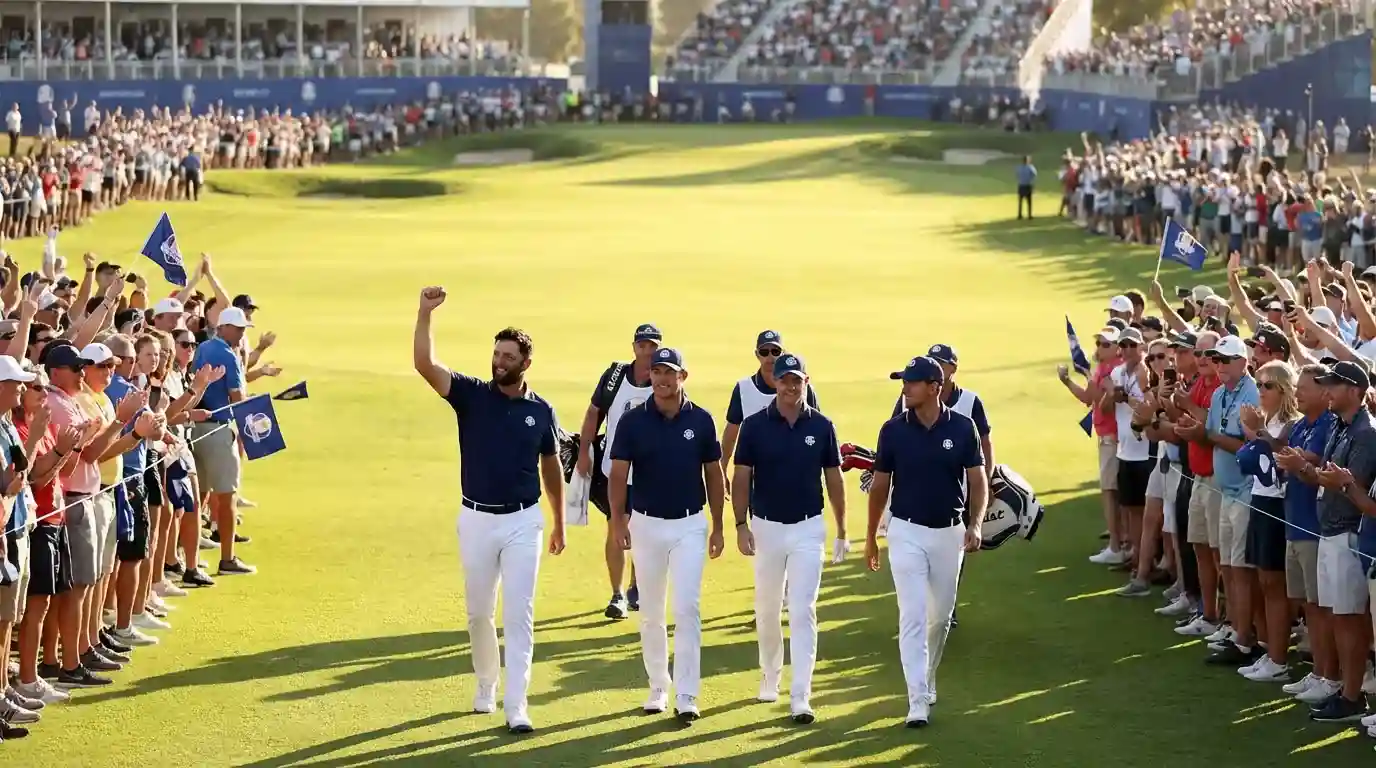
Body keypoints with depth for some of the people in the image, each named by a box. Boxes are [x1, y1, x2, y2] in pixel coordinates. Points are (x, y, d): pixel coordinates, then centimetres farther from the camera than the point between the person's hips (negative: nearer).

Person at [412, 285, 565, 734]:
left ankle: (516, 707, -7)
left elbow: (551, 467, 13)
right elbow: (424, 365, -16)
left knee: (519, 614, -5)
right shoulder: (471, 395, -2)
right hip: (476, 519, 1)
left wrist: (559, 524, 16)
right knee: (479, 611, 12)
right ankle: (485, 687, 33)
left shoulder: (540, 411, 1)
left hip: (523, 520, -1)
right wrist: (425, 313, -28)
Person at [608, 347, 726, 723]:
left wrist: (718, 527, 6)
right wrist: (618, 522, -15)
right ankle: (658, 688, 23)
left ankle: (686, 696, -10)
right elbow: (618, 474, -4)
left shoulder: (700, 420, 0)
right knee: (650, 613, 9)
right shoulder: (634, 421, -3)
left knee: (687, 609, -10)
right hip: (647, 524, 1)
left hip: (690, 525, -1)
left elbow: (714, 474, 7)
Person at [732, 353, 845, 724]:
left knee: (803, 611, -8)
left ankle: (801, 696, -11)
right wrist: (740, 524, -11)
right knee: (767, 609, 13)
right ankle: (770, 676, 34)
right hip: (766, 527, 1)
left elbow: (833, 479, 6)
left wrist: (842, 530, 8)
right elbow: (741, 477, -2)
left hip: (808, 529, -1)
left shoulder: (821, 426, 0)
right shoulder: (755, 425, -4)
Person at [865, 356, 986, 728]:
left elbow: (978, 479, 0)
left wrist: (975, 524, -14)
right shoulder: (894, 429, -4)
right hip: (907, 532, -1)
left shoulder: (962, 427, -4)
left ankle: (926, 680, 34)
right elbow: (880, 484, 4)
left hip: (949, 533, 1)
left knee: (940, 615, 13)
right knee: (912, 617, -9)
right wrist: (871, 537, 7)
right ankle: (918, 702, -12)